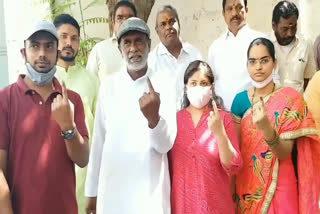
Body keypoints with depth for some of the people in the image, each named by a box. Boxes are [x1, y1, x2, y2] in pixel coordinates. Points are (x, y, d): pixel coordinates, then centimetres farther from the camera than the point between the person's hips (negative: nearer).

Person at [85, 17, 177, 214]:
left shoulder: (163, 85, -6)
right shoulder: (109, 85, 1)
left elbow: (165, 145, -8)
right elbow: (99, 139, 5)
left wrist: (153, 117, -27)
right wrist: (92, 190, 7)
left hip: (151, 188, -1)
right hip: (111, 186, 2)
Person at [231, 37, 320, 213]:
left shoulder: (290, 98, -12)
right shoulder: (240, 99, -2)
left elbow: (284, 154, -17)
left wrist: (266, 129, -34)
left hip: (278, 187, -3)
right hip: (246, 186, 3)